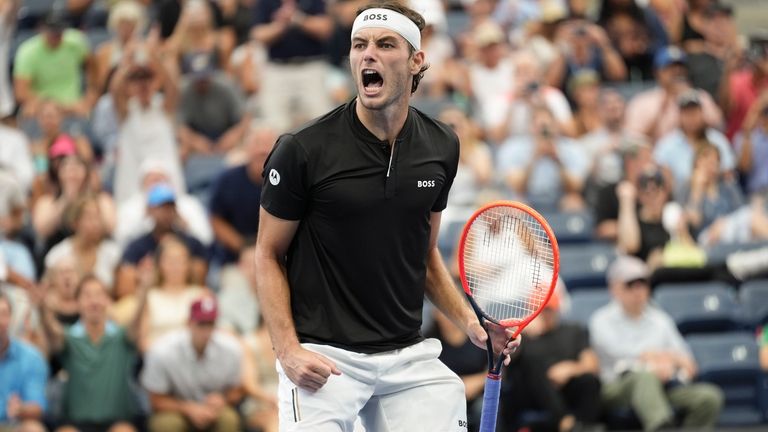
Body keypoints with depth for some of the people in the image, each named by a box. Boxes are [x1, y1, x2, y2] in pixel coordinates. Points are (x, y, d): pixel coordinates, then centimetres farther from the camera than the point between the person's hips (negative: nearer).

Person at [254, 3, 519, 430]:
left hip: (409, 357, 4)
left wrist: (469, 321, 5)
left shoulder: (442, 146, 5)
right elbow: (269, 255, -2)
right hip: (325, 359, -4)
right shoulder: (303, 150, -10)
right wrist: (288, 348, -13)